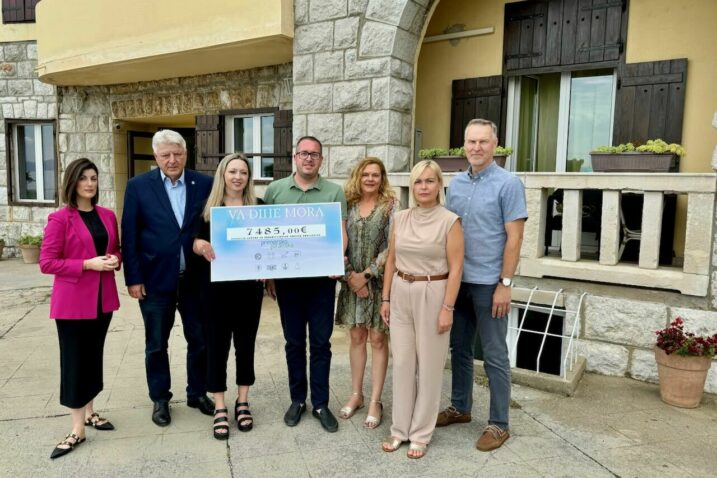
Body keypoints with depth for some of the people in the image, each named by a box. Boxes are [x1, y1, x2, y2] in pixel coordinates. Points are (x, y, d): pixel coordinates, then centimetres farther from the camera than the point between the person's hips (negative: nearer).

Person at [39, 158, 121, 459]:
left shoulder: (108, 216, 7)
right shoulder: (59, 219, -10)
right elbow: (47, 263, -12)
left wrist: (115, 260, -5)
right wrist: (87, 264, -21)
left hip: (102, 298, 6)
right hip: (72, 301, -5)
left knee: (94, 356, 16)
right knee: (74, 361, 2)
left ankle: (88, 412, 32)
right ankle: (78, 429, 12)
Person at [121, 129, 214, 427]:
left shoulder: (205, 184, -1)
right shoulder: (138, 186, -3)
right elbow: (130, 235, -3)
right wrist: (133, 278, -6)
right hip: (155, 278, -1)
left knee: (200, 340, 12)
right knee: (156, 344, 12)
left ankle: (198, 393, 32)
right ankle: (160, 399, 30)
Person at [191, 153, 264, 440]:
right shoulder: (208, 207, 2)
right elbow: (195, 242, 4)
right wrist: (200, 245, -19)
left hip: (249, 285, 1)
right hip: (216, 285, -1)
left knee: (246, 342, 10)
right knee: (217, 343, 4)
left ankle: (242, 403, 25)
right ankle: (220, 408, 17)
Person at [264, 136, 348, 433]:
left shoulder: (334, 192, 2)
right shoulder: (275, 190, 5)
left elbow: (341, 233, -1)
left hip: (322, 277, -1)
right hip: (287, 277, 1)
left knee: (321, 342, 6)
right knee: (294, 342, 11)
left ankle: (320, 404, 19)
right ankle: (297, 399, 26)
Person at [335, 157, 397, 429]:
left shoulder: (390, 206, -3)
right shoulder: (348, 205, 5)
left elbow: (391, 247, -10)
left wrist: (366, 274, -14)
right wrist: (350, 275, -8)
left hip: (379, 281, -3)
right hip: (352, 280, 3)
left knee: (377, 339, 3)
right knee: (356, 337, 12)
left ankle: (375, 401, 13)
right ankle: (356, 395, 25)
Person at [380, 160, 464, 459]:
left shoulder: (450, 221, -8)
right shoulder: (400, 218, 5)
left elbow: (455, 268, -10)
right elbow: (391, 261, 10)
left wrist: (447, 308, -14)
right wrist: (385, 298, 8)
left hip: (432, 295, -4)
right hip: (401, 294, 4)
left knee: (429, 365, 6)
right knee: (402, 362, 10)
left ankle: (421, 433, 22)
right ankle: (401, 429, 25)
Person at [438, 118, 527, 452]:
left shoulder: (508, 184, -8)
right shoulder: (455, 183, 9)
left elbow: (514, 238, -11)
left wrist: (505, 284, -15)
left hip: (488, 283, -6)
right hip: (457, 280, 6)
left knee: (494, 356, 4)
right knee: (459, 348, 16)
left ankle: (499, 423, 17)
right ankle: (460, 407, 32)